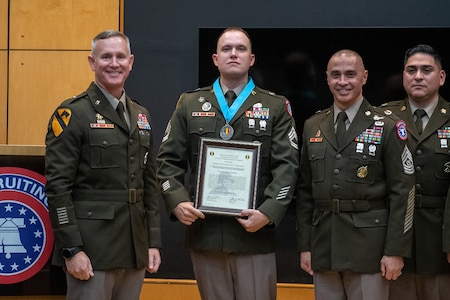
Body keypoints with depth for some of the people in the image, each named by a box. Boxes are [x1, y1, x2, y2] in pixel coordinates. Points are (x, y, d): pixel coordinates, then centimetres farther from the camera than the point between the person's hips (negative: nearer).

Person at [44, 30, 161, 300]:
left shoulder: (141, 116, 15)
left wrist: (154, 242, 10)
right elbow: (57, 186, -11)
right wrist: (72, 249, -16)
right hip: (91, 249, -6)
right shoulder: (72, 114, -6)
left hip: (135, 251, 6)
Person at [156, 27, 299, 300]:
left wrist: (268, 212, -15)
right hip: (204, 232, 2)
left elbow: (287, 167, -2)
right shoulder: (190, 104, 11)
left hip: (255, 232, -2)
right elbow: (168, 161, 9)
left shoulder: (275, 107, 6)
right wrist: (177, 202, -8)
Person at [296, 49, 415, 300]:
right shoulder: (313, 127, 11)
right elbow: (305, 190, 12)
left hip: (368, 246, -4)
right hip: (324, 246, 4)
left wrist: (395, 250, -10)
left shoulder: (388, 127, -2)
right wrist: (305, 245, 7)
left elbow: (402, 192, -5)